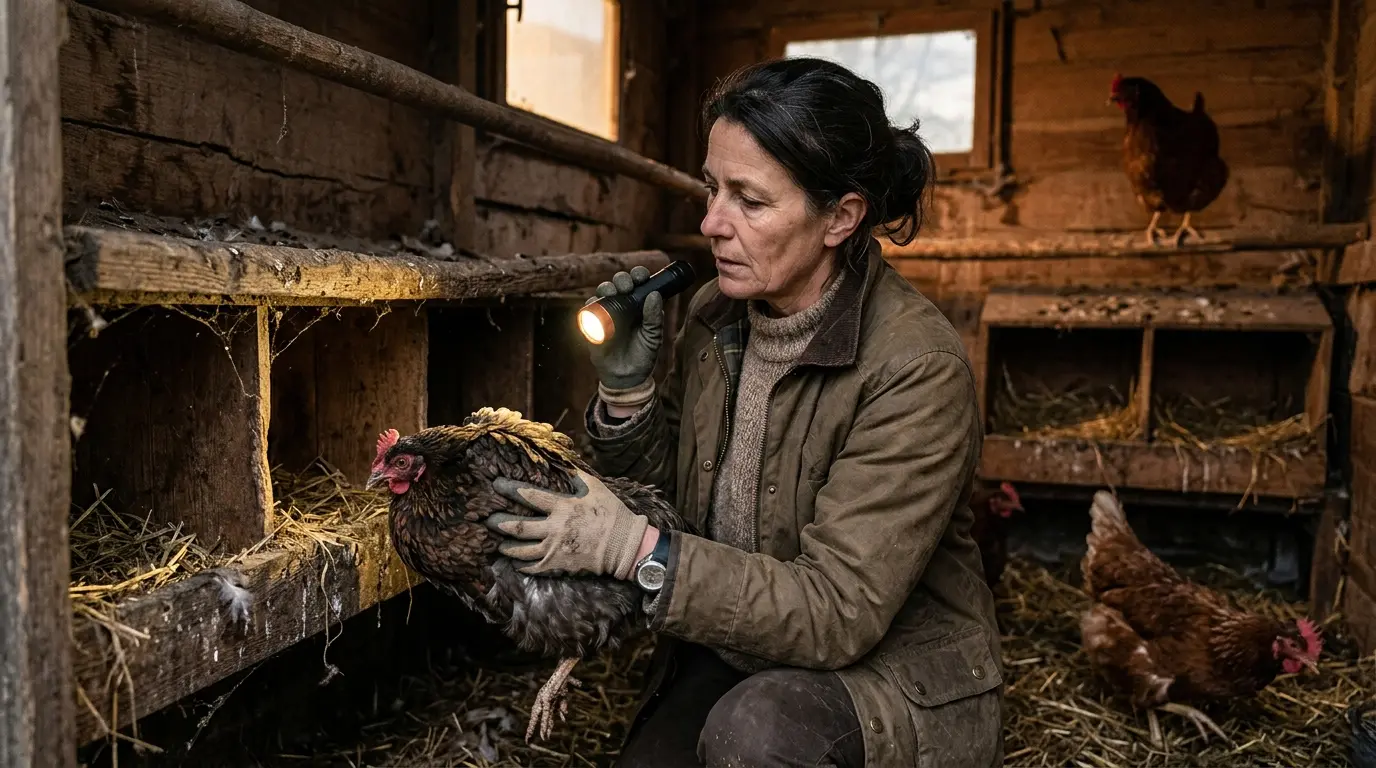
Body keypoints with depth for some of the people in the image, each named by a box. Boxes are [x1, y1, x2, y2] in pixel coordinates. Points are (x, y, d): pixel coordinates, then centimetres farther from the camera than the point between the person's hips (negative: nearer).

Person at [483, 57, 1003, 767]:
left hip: (899, 676, -4)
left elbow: (840, 610, -24)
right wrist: (625, 389, -11)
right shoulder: (715, 314, -4)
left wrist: (638, 550, -30)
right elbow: (668, 491, 7)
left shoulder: (918, 367, -22)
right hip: (733, 650, 5)